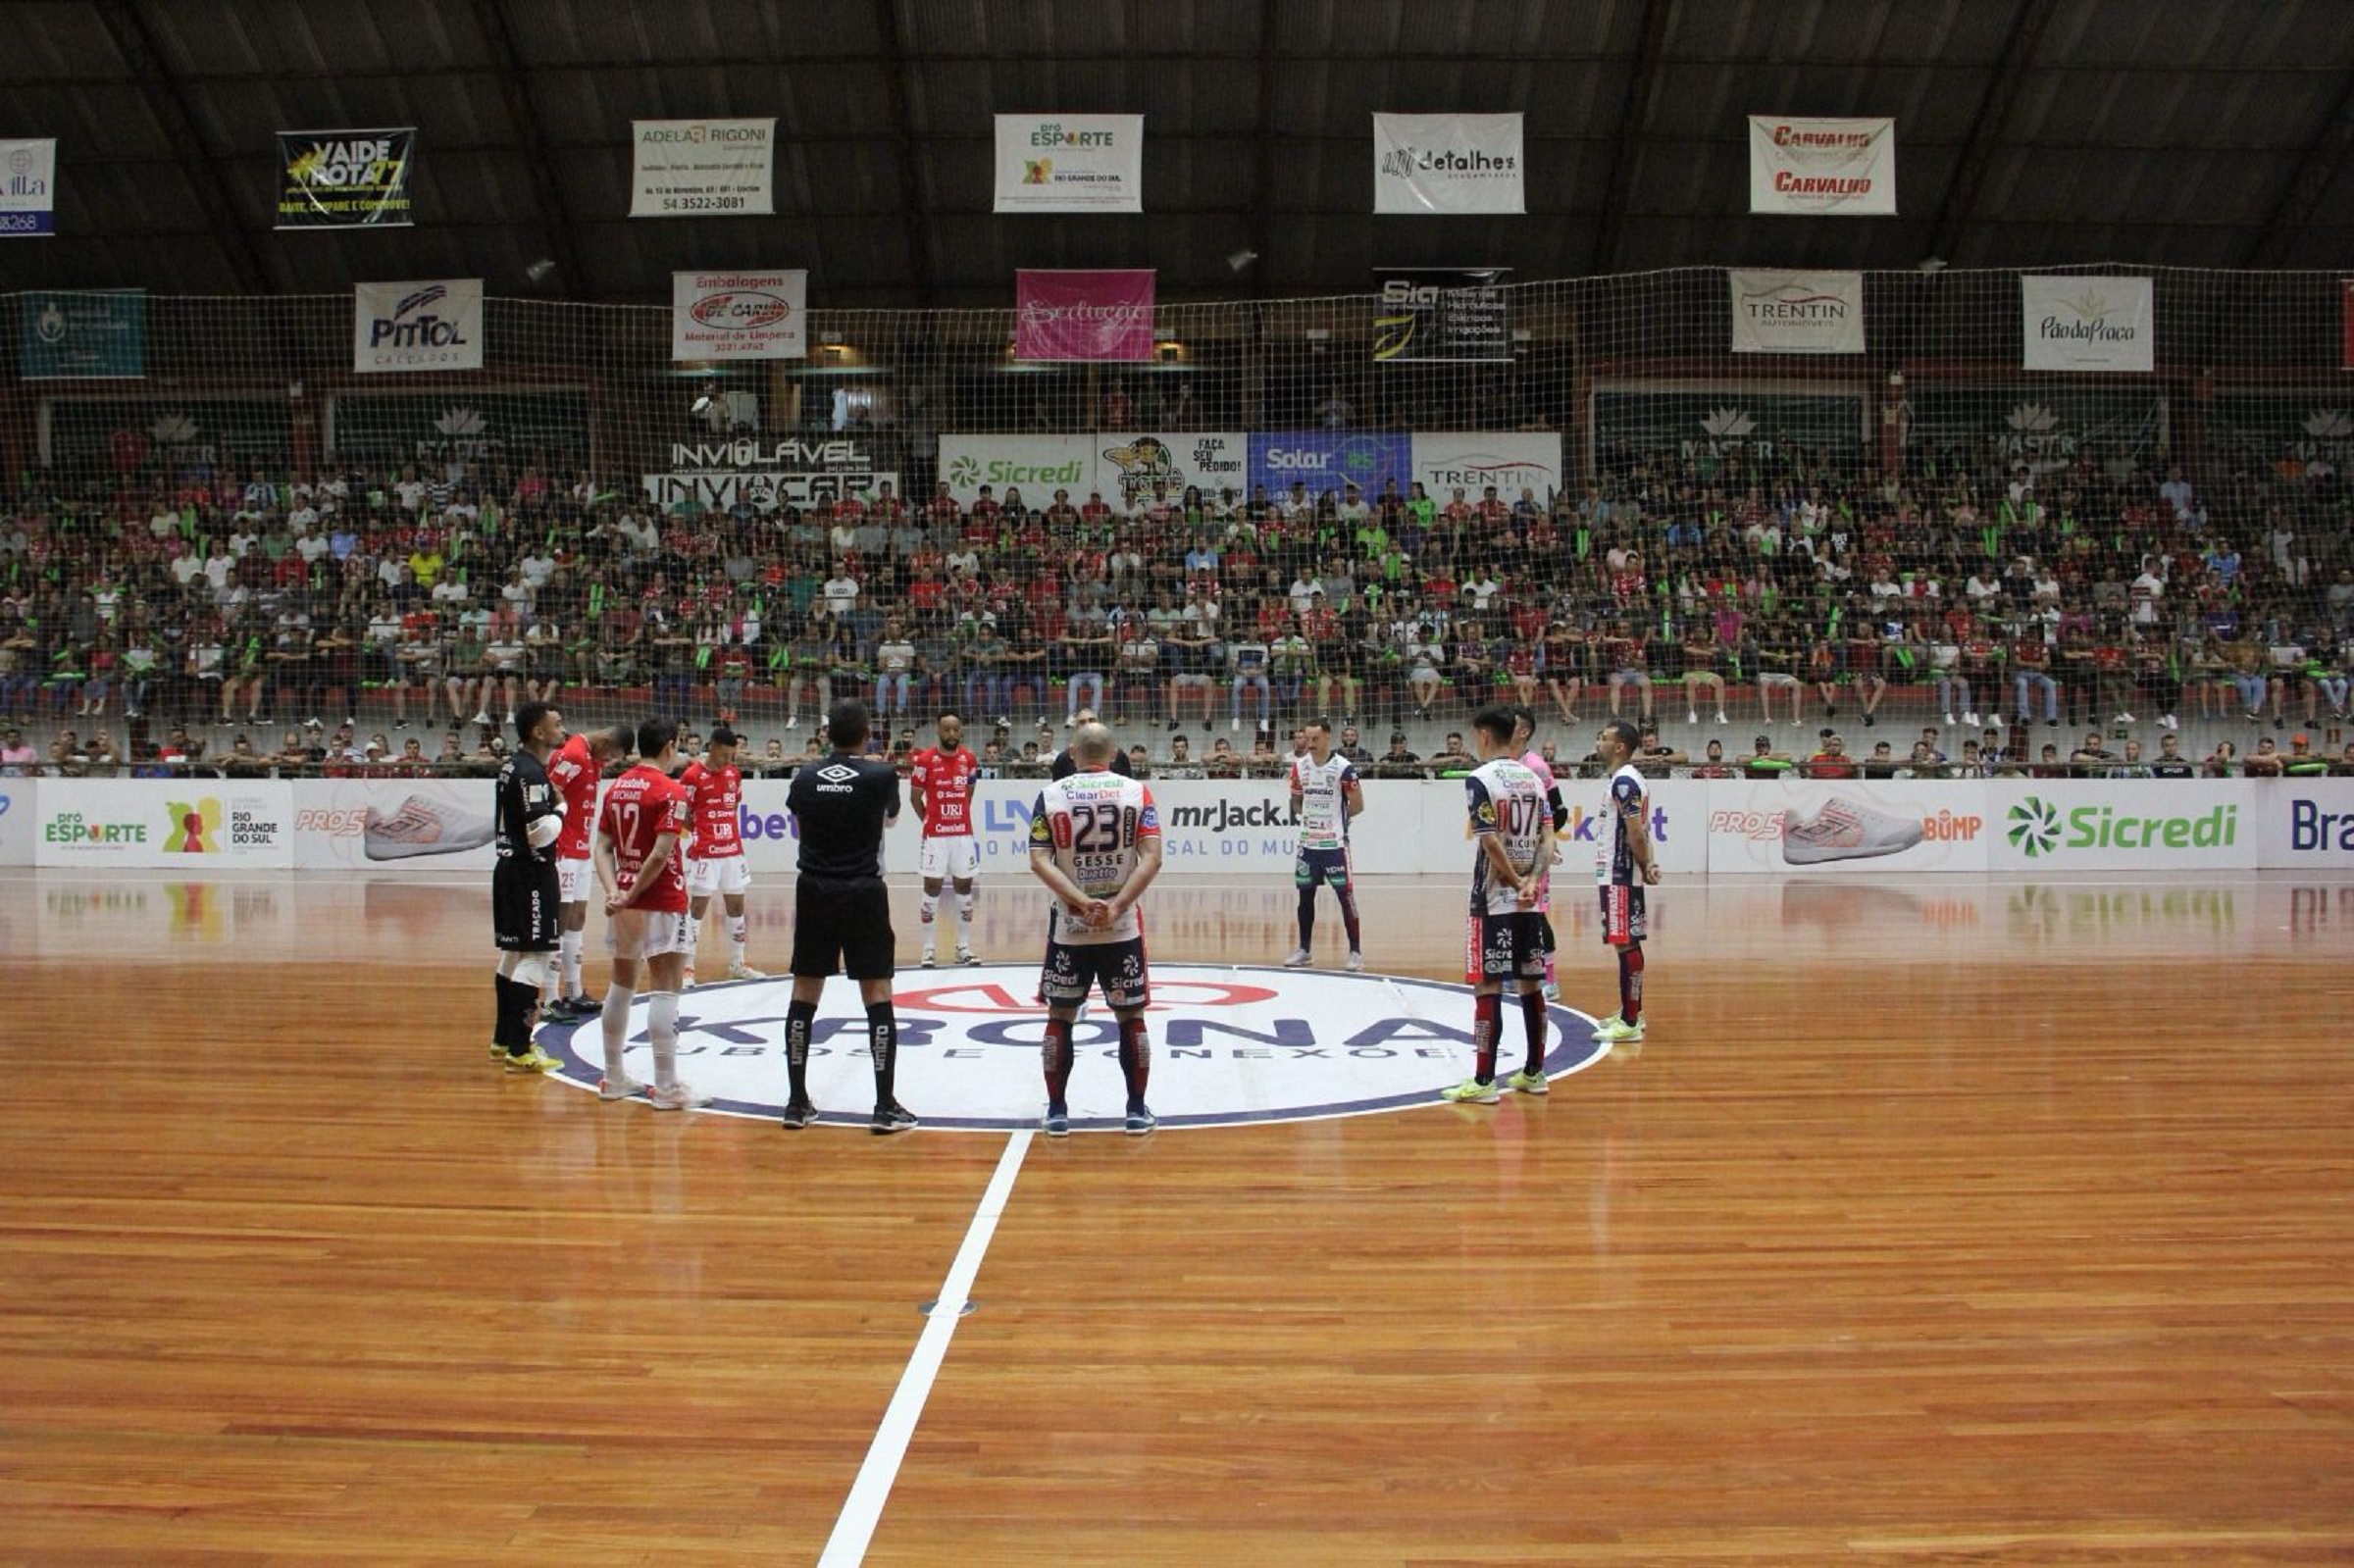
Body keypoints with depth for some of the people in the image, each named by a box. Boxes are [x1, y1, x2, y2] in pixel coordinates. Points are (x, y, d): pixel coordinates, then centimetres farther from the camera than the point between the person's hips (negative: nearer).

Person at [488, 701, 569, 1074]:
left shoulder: (513, 766, 13)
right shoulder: (531, 773, -18)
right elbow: (540, 833, -23)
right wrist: (561, 808, -9)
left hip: (510, 868, 11)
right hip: (530, 873, -11)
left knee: (513, 954, 17)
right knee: (534, 956, -7)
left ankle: (503, 1040, 28)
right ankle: (519, 1052, -6)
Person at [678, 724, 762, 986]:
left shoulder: (734, 774, 8)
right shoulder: (692, 776, -10)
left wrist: (729, 831, 10)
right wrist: (702, 831, -9)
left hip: (733, 850, 6)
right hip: (704, 853, -6)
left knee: (736, 906, 10)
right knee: (697, 906, -3)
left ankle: (737, 965, 20)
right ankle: (687, 967, 2)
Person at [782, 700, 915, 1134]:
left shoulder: (805, 779, 3)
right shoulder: (881, 774, -5)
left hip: (813, 891, 3)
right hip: (863, 892, -3)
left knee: (804, 993, 9)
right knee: (877, 995, 2)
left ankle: (797, 1103, 13)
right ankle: (886, 1107, 1)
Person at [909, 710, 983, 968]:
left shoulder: (970, 758, 2)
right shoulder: (925, 759, -9)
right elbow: (915, 797, 1)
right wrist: (930, 820, 8)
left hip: (963, 833, 3)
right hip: (935, 835, -3)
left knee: (965, 886, 6)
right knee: (932, 887, 1)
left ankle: (964, 947, 14)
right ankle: (929, 949, 8)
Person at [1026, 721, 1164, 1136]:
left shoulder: (1050, 794, 0)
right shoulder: (1137, 791, -1)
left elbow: (1039, 861, -10)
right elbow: (1152, 858, -12)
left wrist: (1081, 902, -15)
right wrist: (1116, 906, -16)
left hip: (1067, 925, 0)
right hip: (1122, 925, 0)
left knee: (1060, 1016, 11)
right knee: (1131, 1016, 10)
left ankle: (1057, 1110, 13)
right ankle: (1136, 1109, 13)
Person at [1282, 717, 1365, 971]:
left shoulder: (1343, 767, -12)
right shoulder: (1299, 766, 4)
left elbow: (1357, 804, -6)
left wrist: (1336, 818, 3)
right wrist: (1305, 817, 3)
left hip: (1335, 843, -5)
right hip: (1308, 843, 5)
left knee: (1345, 896, -3)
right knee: (1305, 895, 11)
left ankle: (1356, 951, 3)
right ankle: (1304, 949, 21)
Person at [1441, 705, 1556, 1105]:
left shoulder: (1480, 779, -11)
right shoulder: (1533, 779, 11)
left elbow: (1491, 842, -18)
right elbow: (1547, 839, 3)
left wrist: (1514, 883, -8)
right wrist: (1531, 882, -7)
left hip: (1494, 900, -7)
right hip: (1529, 901, 7)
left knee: (1488, 987, -4)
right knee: (1530, 984, 12)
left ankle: (1483, 1082, -3)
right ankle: (1534, 1073, 21)